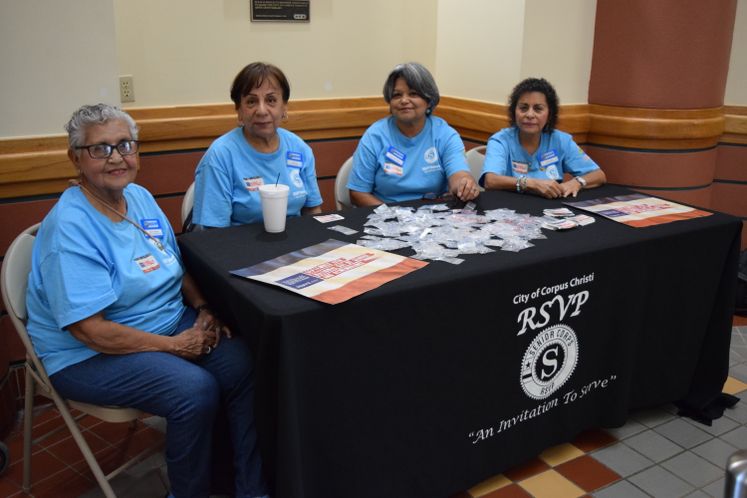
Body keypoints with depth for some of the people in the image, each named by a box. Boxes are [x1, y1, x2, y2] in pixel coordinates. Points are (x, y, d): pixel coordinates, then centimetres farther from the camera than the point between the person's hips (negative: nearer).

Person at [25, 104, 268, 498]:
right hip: (88, 356, -7)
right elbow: (89, 330, -24)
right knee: (197, 389, -29)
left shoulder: (140, 197, 4)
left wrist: (203, 309, -2)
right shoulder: (70, 229, -20)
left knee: (242, 363, -15)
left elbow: (175, 266, 16)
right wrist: (174, 345, -19)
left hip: (170, 322, 7)